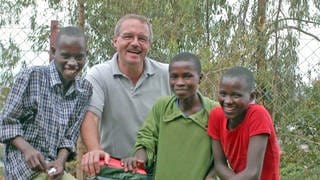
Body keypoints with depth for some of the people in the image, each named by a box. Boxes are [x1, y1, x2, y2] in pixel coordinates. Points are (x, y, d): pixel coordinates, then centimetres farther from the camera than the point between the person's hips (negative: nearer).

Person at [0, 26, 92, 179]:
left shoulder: (85, 89, 4)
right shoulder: (31, 76, -9)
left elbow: (70, 135, 4)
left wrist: (60, 161, -14)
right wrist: (27, 149, -23)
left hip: (53, 165, 6)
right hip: (24, 163, -5)